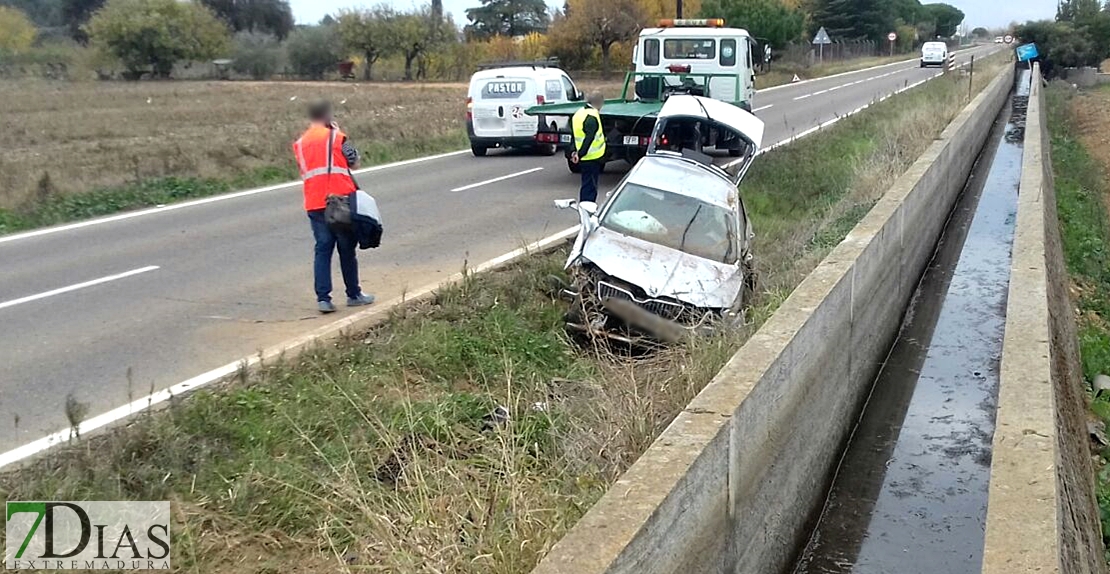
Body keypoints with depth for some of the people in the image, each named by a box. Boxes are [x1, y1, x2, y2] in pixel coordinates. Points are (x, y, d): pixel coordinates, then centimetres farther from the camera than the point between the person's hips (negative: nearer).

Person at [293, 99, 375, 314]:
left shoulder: (300, 144, 11)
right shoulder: (336, 136, -4)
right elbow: (354, 163, 3)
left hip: (315, 204, 4)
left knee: (323, 250, 5)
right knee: (347, 249, 7)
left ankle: (323, 298, -3)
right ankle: (354, 295, 18)